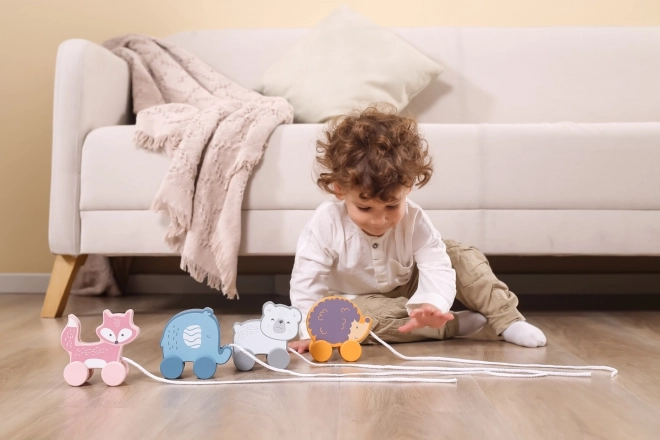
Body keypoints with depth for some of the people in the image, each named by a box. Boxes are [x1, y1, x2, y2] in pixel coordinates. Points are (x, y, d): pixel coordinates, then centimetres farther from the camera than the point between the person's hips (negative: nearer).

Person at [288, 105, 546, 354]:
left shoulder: (414, 220, -22)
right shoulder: (325, 224, -28)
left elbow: (437, 268, -28)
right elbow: (306, 283, -25)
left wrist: (432, 305, -49)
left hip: (406, 290, 2)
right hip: (355, 300, -2)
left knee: (462, 257, -15)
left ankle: (506, 319, -9)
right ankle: (452, 326, -26)